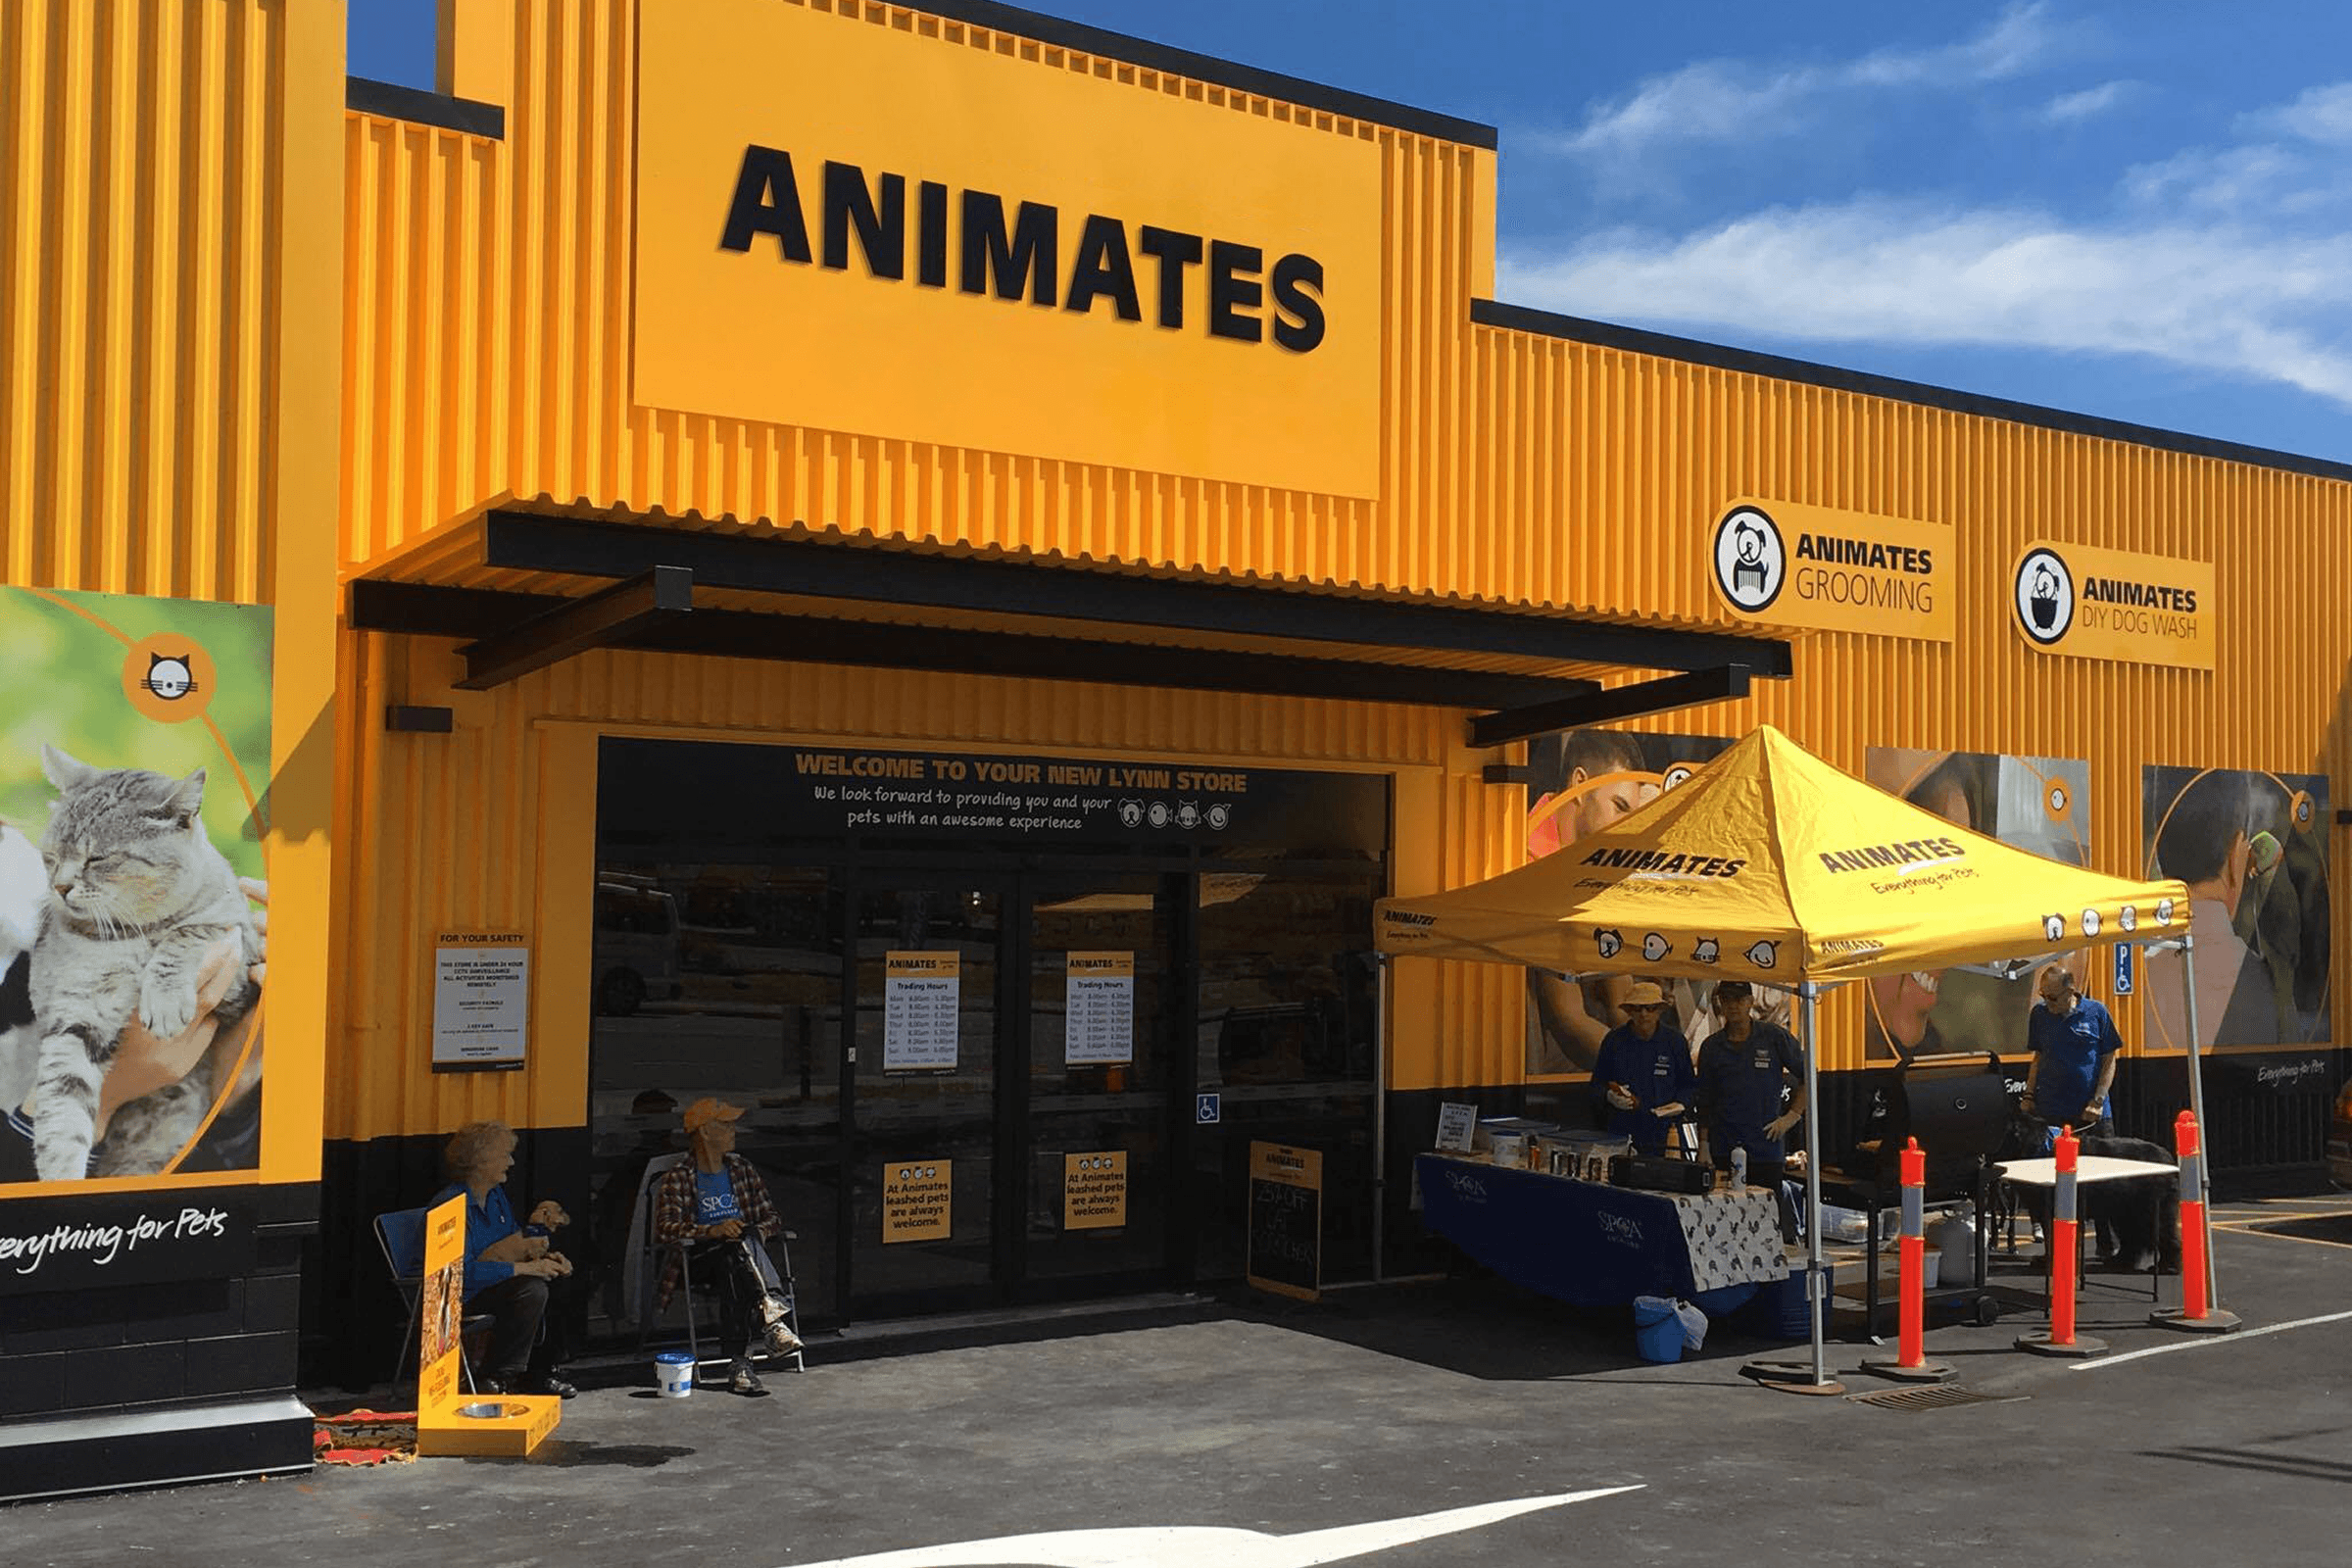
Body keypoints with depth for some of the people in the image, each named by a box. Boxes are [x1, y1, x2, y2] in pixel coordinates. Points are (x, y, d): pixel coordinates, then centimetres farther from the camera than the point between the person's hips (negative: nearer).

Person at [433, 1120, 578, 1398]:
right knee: (531, 1290, -28)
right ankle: (496, 1380, -18)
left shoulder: (496, 1195, 9)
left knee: (559, 1281, -3)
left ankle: (542, 1372, 1)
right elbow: (463, 1270, -29)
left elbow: (514, 1239, 18)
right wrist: (524, 1268, -27)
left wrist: (547, 1257, -4)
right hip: (459, 1294, -9)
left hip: (491, 1281, 9)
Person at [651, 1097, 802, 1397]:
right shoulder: (677, 1178, 5)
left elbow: (770, 1219, 16)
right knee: (733, 1254, -38)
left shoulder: (742, 1169, 20)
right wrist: (712, 1231, -26)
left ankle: (739, 1364, -43)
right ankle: (771, 1319, -44)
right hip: (700, 1257, -3)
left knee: (732, 1273, -35)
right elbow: (664, 1229, -10)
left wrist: (754, 1233, -9)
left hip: (744, 1253, 3)